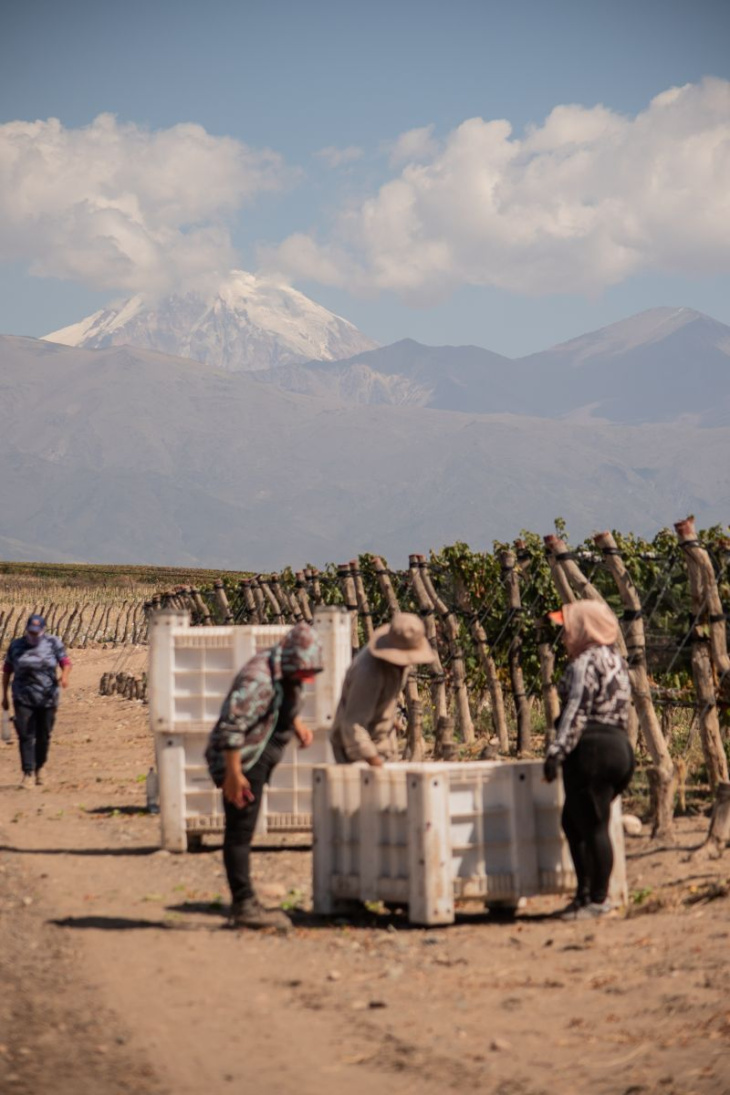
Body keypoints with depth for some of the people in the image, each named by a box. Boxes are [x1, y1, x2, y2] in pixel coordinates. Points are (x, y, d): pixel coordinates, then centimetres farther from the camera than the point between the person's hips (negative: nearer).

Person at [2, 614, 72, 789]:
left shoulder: (53, 643, 0)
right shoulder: (16, 646, 3)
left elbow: (66, 662, -6)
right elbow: (7, 670, 9)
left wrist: (64, 676, -29)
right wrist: (5, 696, 7)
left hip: (47, 698, 0)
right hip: (23, 698, 0)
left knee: (44, 736, 9)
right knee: (25, 736, -9)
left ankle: (39, 768, 30)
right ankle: (28, 773, -9)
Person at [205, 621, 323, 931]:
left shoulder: (286, 676, 6)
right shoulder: (258, 678, -24)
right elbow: (232, 725, -28)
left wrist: (297, 725, 9)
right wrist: (233, 774, -28)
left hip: (257, 762, 10)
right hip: (240, 762, -10)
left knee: (242, 832, 15)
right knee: (240, 832, -7)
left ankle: (243, 905, 22)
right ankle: (244, 905, -5)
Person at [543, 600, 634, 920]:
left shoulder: (585, 663, -11)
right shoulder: (615, 660, 18)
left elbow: (576, 712, -18)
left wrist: (557, 751, -19)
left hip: (590, 749, -10)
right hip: (617, 746, 10)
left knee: (592, 825, -4)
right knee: (573, 821, 18)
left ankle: (598, 899, 0)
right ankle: (585, 892, 20)